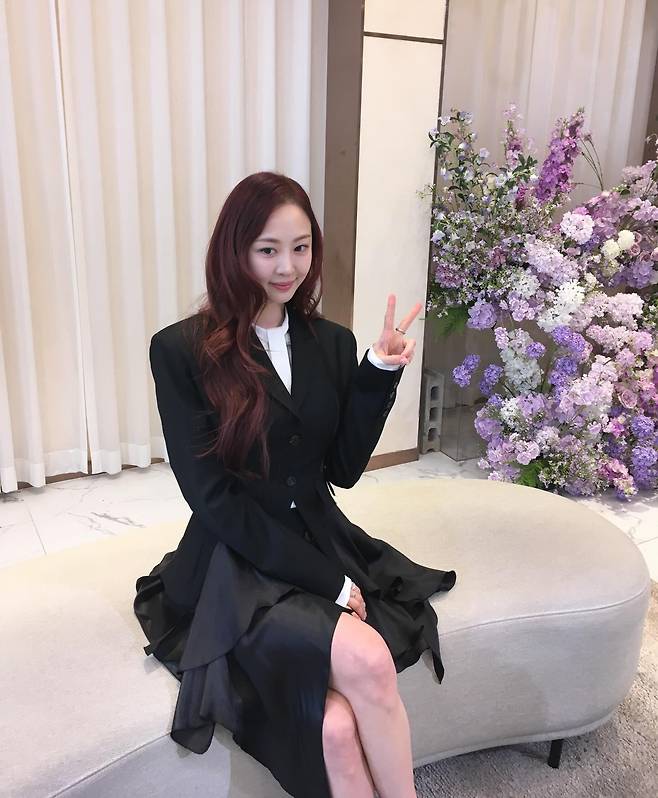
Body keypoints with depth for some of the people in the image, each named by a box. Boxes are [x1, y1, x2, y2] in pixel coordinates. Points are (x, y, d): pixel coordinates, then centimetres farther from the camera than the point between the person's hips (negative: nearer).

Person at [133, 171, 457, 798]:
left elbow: (344, 470, 5)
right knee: (368, 660, -27)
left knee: (339, 728, -20)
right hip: (236, 565, -3)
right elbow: (212, 499, -12)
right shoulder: (181, 351, -9)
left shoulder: (332, 343, 5)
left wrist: (380, 372, -8)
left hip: (323, 545, 4)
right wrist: (326, 579, -14)